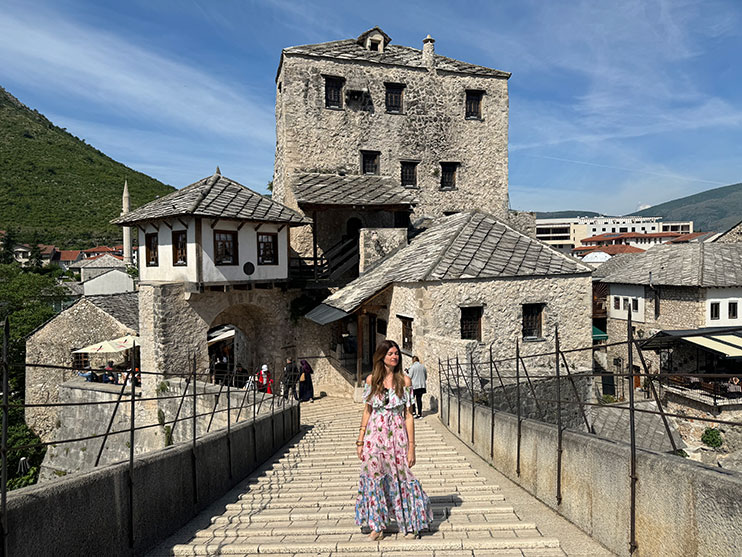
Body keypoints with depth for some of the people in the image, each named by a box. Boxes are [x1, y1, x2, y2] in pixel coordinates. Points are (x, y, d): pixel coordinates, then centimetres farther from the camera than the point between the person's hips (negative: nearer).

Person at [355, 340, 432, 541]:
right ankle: (377, 527, 23)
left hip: (397, 435, -1)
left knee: (400, 479, 6)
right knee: (374, 479, 7)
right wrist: (360, 441, 5)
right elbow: (367, 411, 7)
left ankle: (411, 525, 26)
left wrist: (411, 446, -5)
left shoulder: (404, 380, -3)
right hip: (374, 436, 2)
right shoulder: (371, 380, 2)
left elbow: (408, 415, -2)